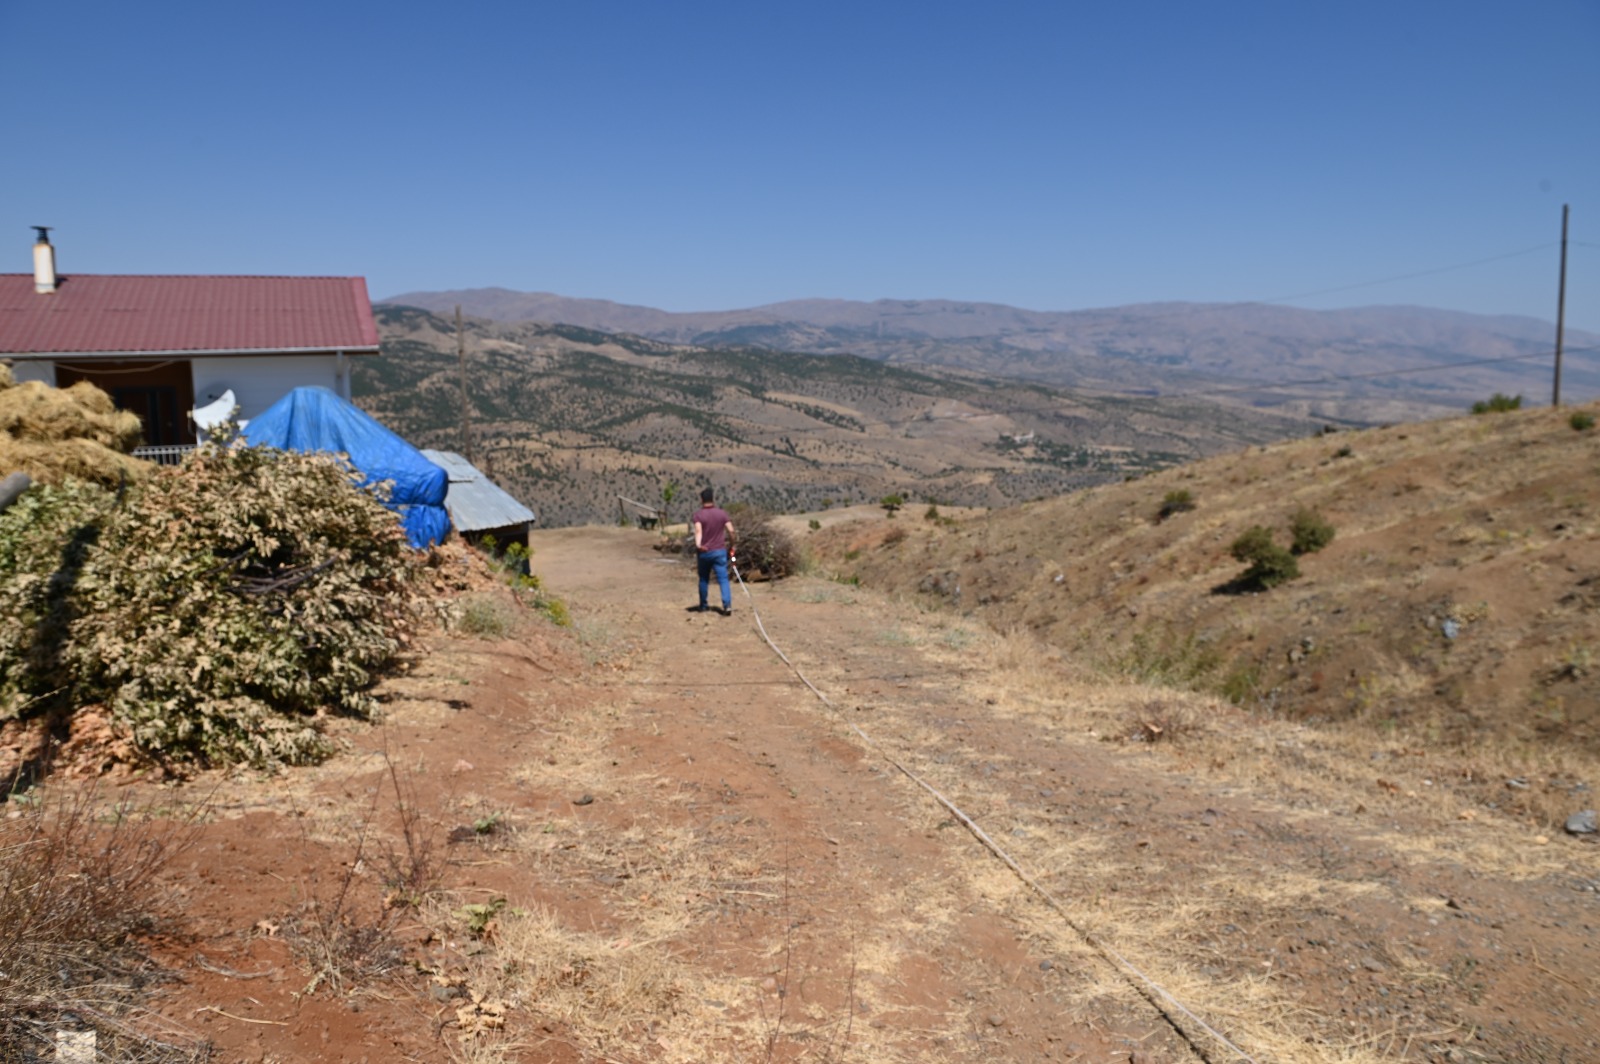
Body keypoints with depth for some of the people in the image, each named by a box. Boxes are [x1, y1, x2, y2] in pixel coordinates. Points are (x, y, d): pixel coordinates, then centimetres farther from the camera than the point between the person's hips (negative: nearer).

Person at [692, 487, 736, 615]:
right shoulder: (722, 513, 3)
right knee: (723, 579, -4)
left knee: (704, 579, 16)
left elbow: (698, 530, -20)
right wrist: (731, 546, 10)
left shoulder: (698, 514, -4)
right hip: (720, 551, 0)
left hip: (704, 552, 0)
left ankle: (703, 606, 25)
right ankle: (727, 605, -20)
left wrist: (698, 545, -34)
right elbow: (730, 530, -2)